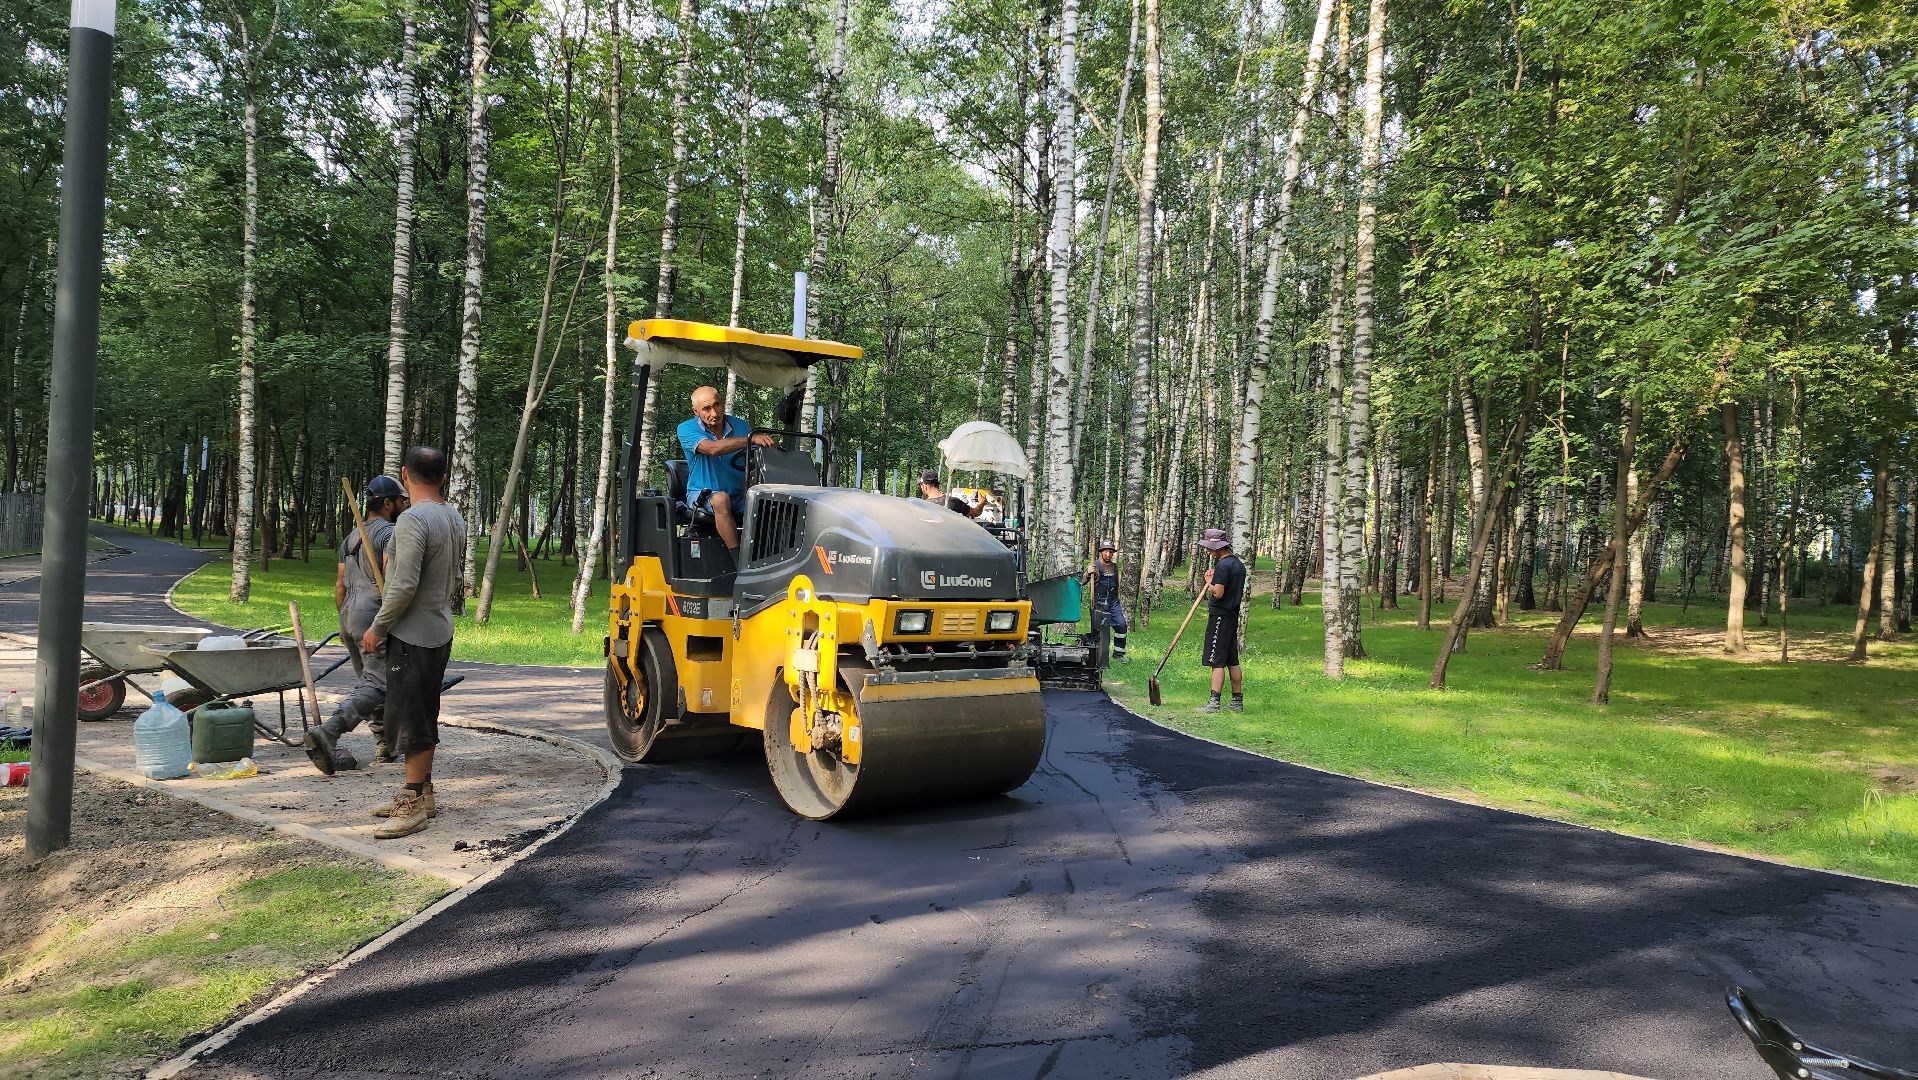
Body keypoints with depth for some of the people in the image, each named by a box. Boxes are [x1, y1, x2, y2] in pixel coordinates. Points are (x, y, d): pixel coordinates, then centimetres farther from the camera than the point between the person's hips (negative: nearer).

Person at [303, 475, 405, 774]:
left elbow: (340, 584, 21)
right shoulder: (389, 533, -8)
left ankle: (384, 745, 19)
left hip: (349, 615, 9)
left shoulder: (351, 538, 20)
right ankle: (327, 733, -27)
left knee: (370, 680, 15)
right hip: (375, 617, -9)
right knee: (376, 685, -12)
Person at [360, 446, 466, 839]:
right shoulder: (456, 520, 10)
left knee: (410, 721, -4)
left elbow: (404, 585, -23)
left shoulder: (413, 520, -18)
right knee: (424, 718, 17)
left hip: (412, 635, -9)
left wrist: (377, 629, -13)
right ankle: (420, 793, 25)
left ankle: (414, 805, 1)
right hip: (441, 632, 9)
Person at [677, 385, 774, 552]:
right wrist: (750, 438, -39)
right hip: (702, 494, -3)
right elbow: (712, 448, -28)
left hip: (739, 495, 3)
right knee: (721, 499, -37)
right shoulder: (687, 430, -7)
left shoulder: (741, 426, 5)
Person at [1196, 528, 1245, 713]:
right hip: (1233, 616, 9)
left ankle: (1213, 703, -10)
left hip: (1220, 617, -9)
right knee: (1233, 661, 12)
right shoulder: (1239, 564, 14)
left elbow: (1218, 593, -23)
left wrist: (1209, 582, -4)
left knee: (1217, 662, -9)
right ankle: (1238, 702, 17)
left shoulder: (1222, 565, -15)